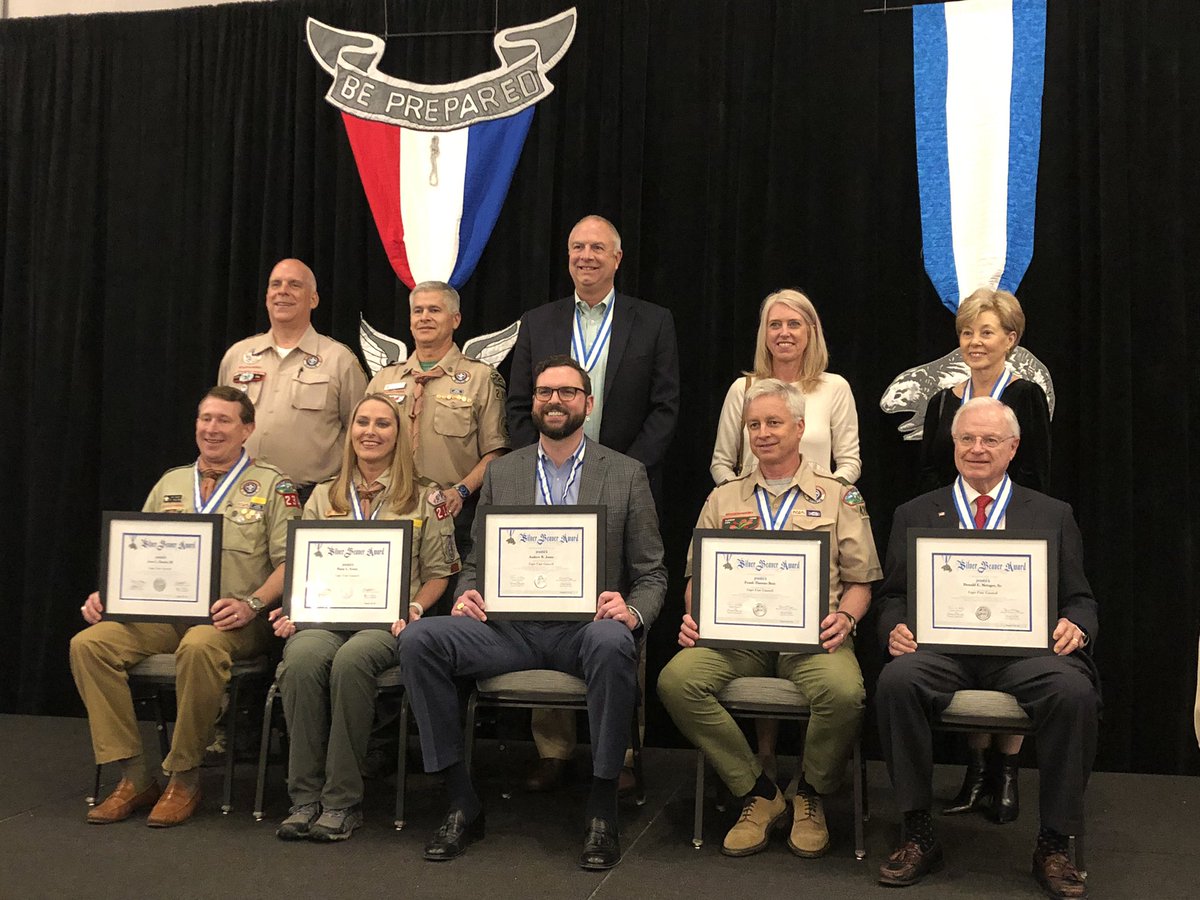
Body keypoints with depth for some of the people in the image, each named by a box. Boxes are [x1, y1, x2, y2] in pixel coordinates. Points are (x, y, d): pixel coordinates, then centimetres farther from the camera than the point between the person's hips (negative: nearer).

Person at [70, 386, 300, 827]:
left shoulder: (272, 486, 6)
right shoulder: (170, 484, 22)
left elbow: (289, 562, -3)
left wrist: (251, 604, -20)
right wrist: (106, 593, 1)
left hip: (231, 619, -5)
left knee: (199, 647, -38)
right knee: (88, 644, -20)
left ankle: (184, 776, -19)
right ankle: (134, 776, -14)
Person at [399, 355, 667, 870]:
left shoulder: (626, 475, 8)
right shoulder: (500, 473, 15)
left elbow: (652, 574, 7)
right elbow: (476, 562, 17)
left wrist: (632, 611, -16)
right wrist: (467, 596, -7)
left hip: (586, 627, -2)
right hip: (510, 628, 3)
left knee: (613, 645, -38)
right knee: (418, 639, -23)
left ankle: (602, 812, -20)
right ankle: (462, 804, -12)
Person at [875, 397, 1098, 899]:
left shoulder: (1052, 516, 19)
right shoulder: (915, 515, 19)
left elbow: (1079, 600, 15)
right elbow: (891, 596, 14)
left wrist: (1075, 626, -9)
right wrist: (895, 628, -9)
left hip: (1026, 651, 0)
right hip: (941, 648, 0)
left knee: (1074, 691, -32)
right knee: (897, 680, -32)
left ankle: (1054, 846, -14)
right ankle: (918, 836, -16)